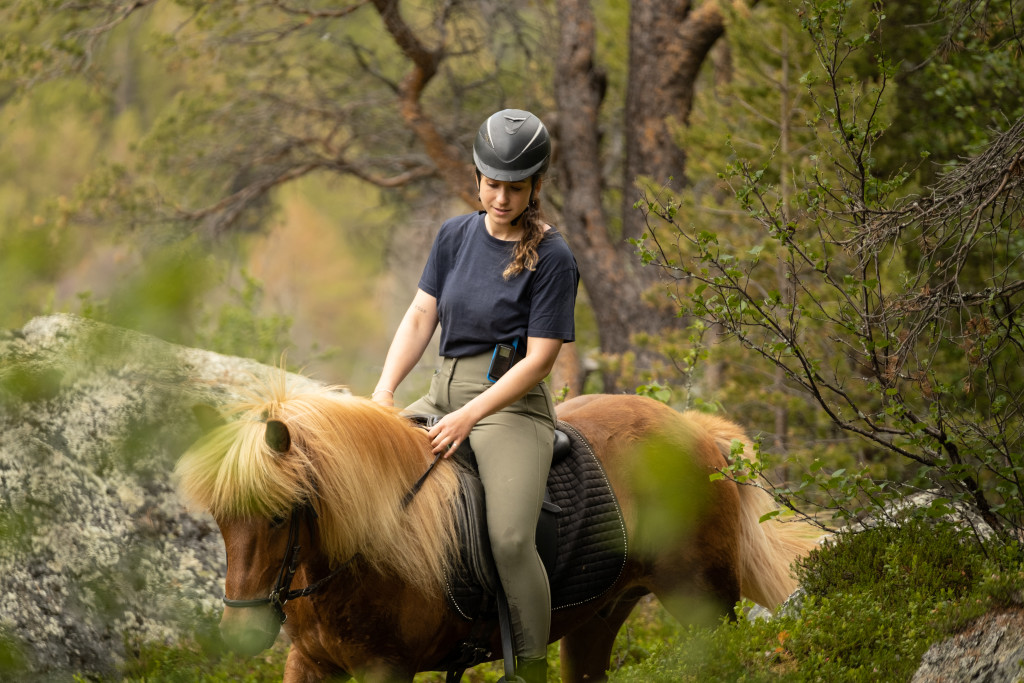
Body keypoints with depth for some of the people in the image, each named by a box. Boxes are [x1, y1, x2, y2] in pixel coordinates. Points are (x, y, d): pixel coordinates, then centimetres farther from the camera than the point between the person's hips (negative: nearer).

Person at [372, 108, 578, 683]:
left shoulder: (552, 258, -8)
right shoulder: (455, 236, 9)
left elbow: (539, 359, -12)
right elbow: (421, 317, 9)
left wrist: (471, 416, -19)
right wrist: (385, 390, -6)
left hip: (511, 403, -7)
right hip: (444, 393, 7)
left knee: (511, 538, -26)